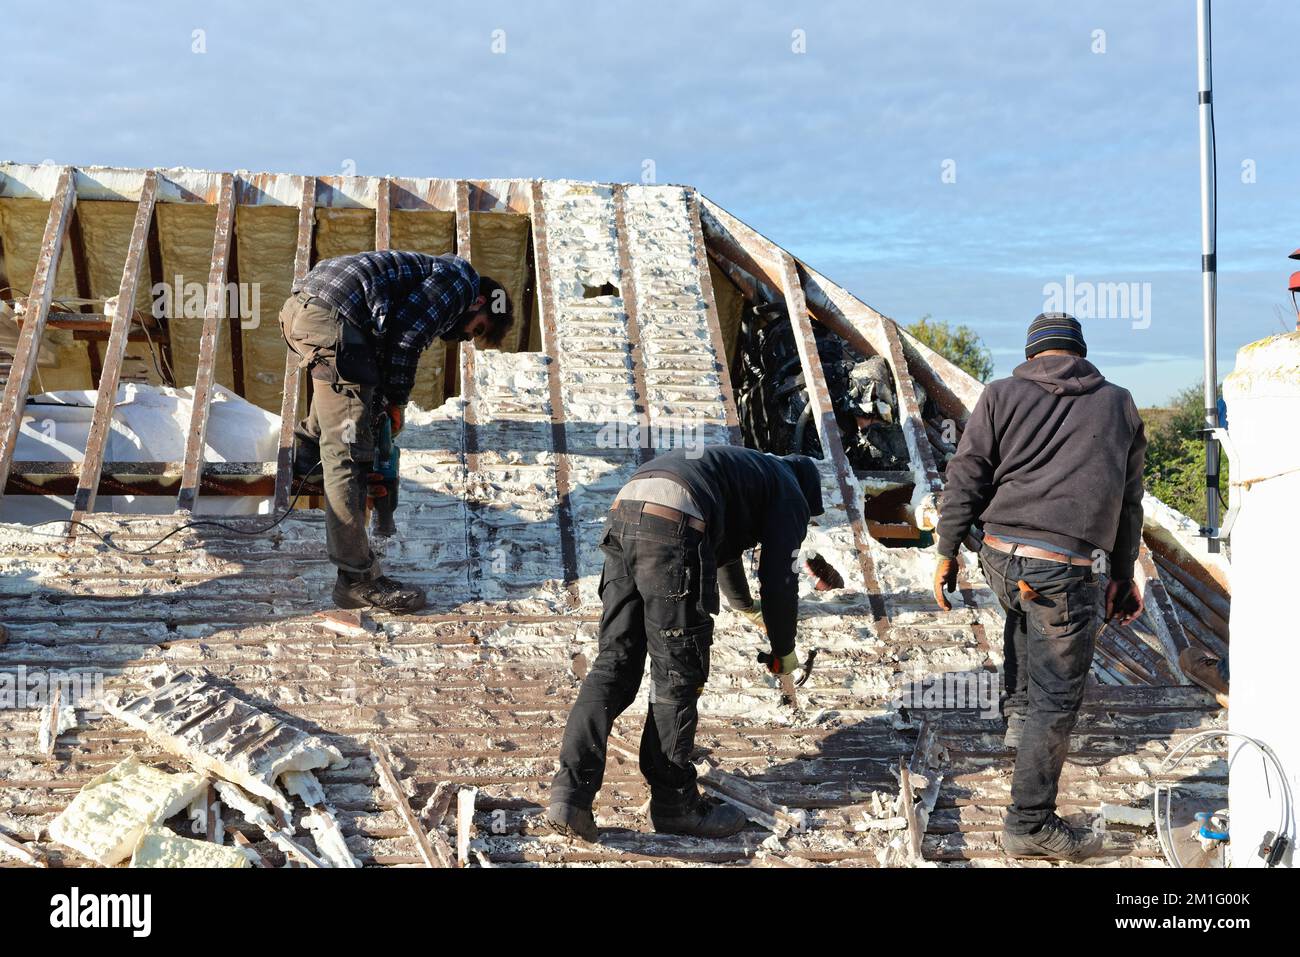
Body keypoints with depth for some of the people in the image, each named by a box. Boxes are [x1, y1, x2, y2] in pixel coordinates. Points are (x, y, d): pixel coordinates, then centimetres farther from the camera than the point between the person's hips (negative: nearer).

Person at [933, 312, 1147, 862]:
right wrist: (1123, 576, 25)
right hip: (1069, 569, -2)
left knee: (1023, 613, 37)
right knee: (1056, 699, 3)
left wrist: (947, 552, 7)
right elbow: (1128, 502, 17)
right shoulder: (1119, 404, 14)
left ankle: (1018, 713, 35)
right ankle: (1030, 825, 6)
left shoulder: (1002, 394, 8)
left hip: (1000, 555, 2)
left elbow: (965, 478, 2)